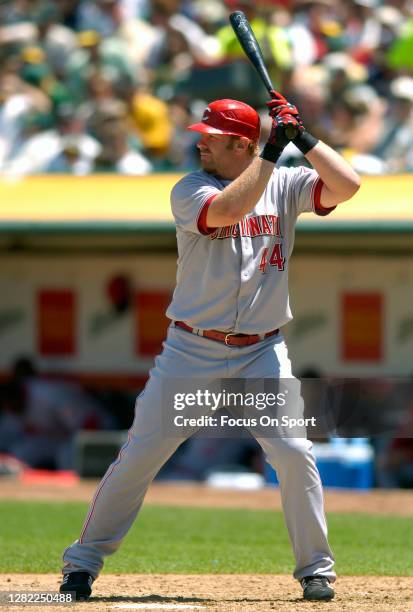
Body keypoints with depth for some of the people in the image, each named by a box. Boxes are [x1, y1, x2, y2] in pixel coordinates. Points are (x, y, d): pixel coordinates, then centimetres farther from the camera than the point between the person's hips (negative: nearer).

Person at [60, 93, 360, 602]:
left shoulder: (285, 186, 3)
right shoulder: (189, 191, -4)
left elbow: (347, 185, -10)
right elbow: (229, 208, -25)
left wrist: (302, 137, -13)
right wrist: (273, 150, -23)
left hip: (262, 353, 1)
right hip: (191, 351, -1)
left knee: (293, 452, -12)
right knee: (139, 455, -3)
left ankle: (316, 568, 3)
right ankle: (84, 560, 9)